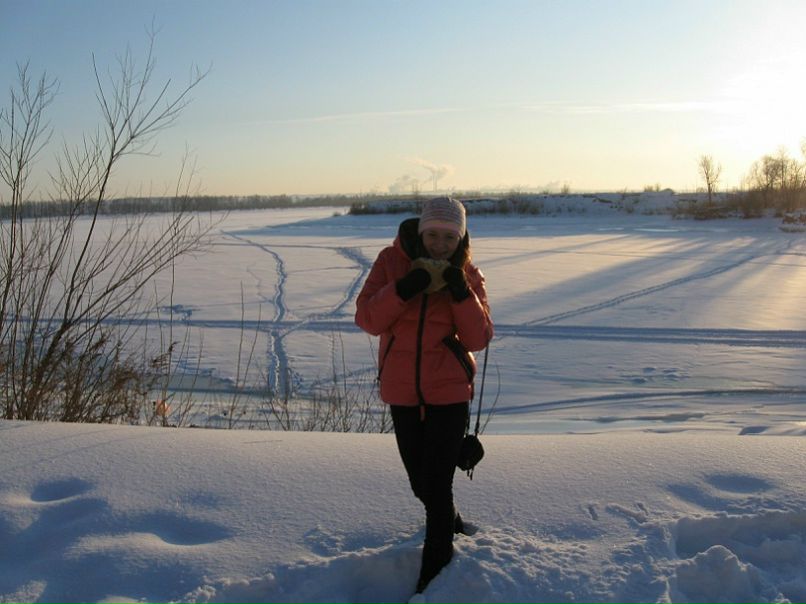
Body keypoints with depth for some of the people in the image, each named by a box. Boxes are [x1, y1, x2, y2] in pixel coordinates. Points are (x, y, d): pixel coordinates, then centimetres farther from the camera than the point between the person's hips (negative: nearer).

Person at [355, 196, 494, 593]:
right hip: (402, 392, 2)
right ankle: (451, 524, 50)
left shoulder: (468, 276, -4)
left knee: (437, 484, -4)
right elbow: (368, 319, -15)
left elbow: (478, 339, -12)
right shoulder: (392, 261, -5)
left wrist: (460, 291, -23)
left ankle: (433, 574, 14)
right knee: (420, 482, 18)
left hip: (449, 393, -2)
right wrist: (406, 287, -27)